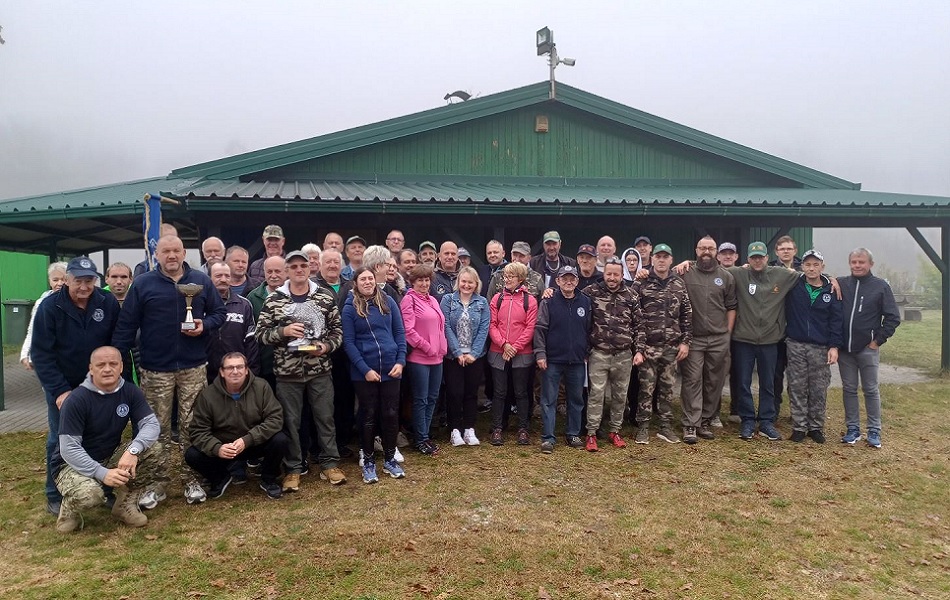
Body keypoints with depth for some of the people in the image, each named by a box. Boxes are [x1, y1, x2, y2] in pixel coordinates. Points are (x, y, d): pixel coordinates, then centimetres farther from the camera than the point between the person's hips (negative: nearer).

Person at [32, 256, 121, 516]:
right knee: (60, 440, 4)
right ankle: (56, 496, 17)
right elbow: (41, 354, -14)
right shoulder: (50, 306, -15)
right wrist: (59, 390, -20)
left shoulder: (108, 303, -10)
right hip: (62, 386, -1)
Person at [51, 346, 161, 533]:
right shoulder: (76, 400, -21)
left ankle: (126, 504, 0)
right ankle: (70, 507, 4)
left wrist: (133, 451, -35)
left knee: (153, 449, -20)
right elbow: (69, 449, -24)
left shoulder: (130, 392, -7)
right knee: (90, 495, -36)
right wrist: (102, 473, -34)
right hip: (74, 464, -5)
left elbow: (151, 424, -15)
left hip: (111, 457, 5)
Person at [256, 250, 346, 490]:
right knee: (290, 422, 9)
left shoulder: (325, 297, 0)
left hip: (320, 371, 1)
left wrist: (326, 346, -13)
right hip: (288, 373, -1)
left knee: (325, 418, 10)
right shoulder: (273, 300, -2)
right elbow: (260, 334, -1)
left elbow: (337, 331, 4)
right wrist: (283, 331, -17)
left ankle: (329, 463, 24)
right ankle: (293, 469, 23)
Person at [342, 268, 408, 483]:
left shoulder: (388, 302, 4)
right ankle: (368, 462, 20)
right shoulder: (350, 308, -3)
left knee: (391, 414, 8)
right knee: (369, 416, 7)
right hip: (364, 371, -2)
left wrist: (400, 361, -5)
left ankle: (390, 459, 23)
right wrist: (365, 369, -14)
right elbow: (348, 342, -6)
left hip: (391, 368, 2)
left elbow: (400, 333, 6)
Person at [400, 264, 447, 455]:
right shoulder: (409, 300, -8)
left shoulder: (432, 300, 15)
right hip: (419, 358, -7)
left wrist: (442, 348, 8)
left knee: (432, 398, 12)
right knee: (421, 399, 0)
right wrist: (427, 347, -12)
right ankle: (421, 439, 11)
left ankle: (425, 435, 24)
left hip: (437, 357, 7)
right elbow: (408, 330, -15)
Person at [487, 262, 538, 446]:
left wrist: (515, 347, -13)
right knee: (499, 392, 7)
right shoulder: (497, 298, 4)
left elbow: (530, 328, -6)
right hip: (498, 353, 1)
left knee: (521, 392, 9)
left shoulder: (529, 300, -1)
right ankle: (497, 429, 16)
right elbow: (492, 325, 0)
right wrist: (504, 344, -13)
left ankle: (522, 429, 19)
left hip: (522, 354, -1)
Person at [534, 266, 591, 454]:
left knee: (576, 399, 12)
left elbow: (589, 330, 11)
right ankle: (548, 438, 7)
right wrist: (540, 353, -12)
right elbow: (540, 329, -6)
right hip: (552, 360, -3)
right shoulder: (548, 302, -3)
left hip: (577, 361, 3)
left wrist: (587, 352, 7)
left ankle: (574, 434, 26)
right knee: (549, 400, 1)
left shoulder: (585, 302, 5)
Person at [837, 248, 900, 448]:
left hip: (868, 348, -2)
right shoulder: (841, 284, 3)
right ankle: (853, 429, 18)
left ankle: (874, 431, 14)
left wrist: (878, 340, -6)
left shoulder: (881, 286, -2)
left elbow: (893, 318, -2)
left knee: (871, 390, 5)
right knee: (849, 389, 8)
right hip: (844, 348, 2)